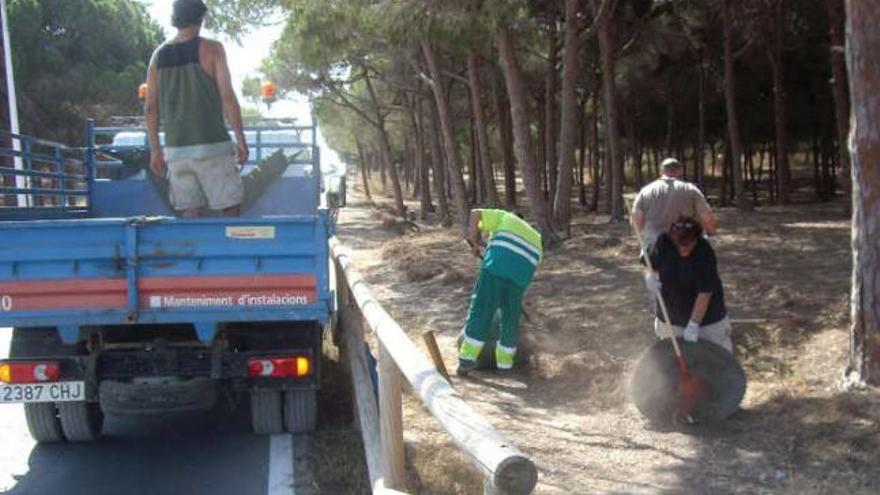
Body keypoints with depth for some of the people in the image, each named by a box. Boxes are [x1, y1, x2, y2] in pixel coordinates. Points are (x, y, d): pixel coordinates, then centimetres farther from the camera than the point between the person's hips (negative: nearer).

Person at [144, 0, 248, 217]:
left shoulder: (159, 55, 10)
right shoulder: (211, 49, -3)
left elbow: (150, 108, 10)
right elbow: (227, 97, -9)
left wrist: (155, 150, 15)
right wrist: (241, 139, -4)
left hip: (176, 149, 5)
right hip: (212, 145, -4)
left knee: (191, 214, 7)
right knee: (230, 209, 0)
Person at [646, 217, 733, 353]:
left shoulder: (705, 253, -25)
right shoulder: (664, 242, -14)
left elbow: (704, 294, -26)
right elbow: (652, 264, 4)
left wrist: (694, 324, -28)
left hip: (704, 312, -3)